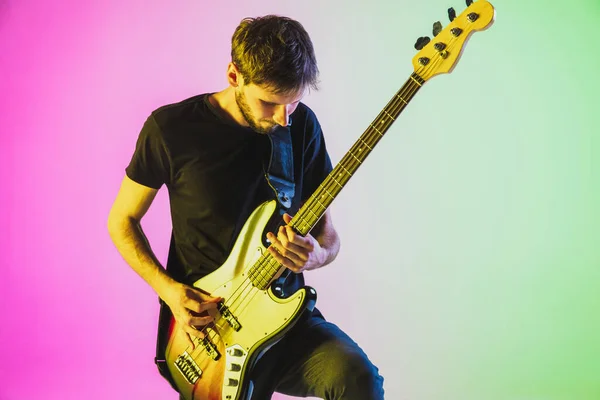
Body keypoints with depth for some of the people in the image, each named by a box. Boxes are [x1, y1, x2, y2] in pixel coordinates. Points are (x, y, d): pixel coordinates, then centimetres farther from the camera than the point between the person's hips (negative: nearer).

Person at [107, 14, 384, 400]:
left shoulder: (302, 125, -1)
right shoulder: (171, 128, -9)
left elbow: (328, 234, 7)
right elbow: (122, 221, 3)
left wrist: (315, 254, -17)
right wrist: (168, 288, -11)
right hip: (205, 323, -1)